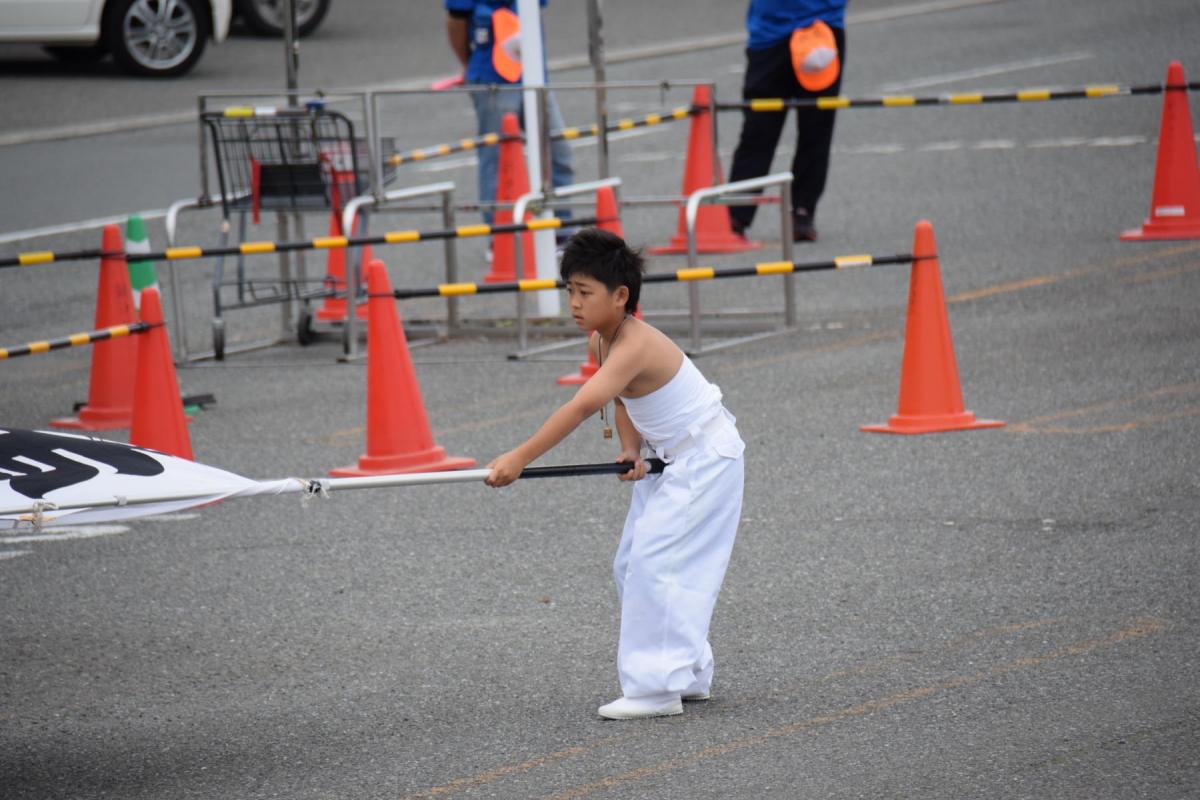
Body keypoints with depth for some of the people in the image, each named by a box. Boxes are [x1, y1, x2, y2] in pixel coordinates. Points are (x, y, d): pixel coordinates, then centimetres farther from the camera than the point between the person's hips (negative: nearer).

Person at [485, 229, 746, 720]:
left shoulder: (635, 347, -32)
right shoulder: (601, 341, -2)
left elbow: (583, 405, -44)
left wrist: (520, 458, -49)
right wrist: (631, 450, -9)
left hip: (706, 459, -10)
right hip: (670, 459, 10)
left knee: (654, 562, -16)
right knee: (632, 565, 10)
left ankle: (657, 688, -15)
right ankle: (688, 675, 18)